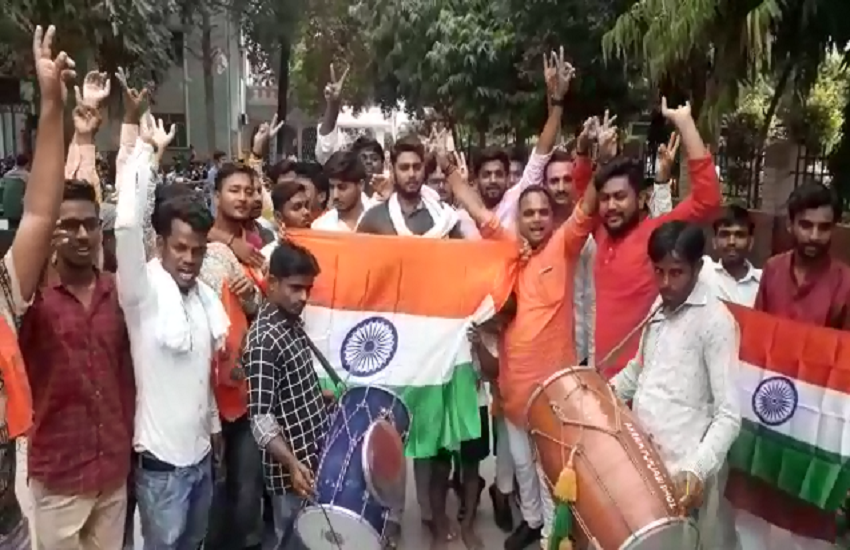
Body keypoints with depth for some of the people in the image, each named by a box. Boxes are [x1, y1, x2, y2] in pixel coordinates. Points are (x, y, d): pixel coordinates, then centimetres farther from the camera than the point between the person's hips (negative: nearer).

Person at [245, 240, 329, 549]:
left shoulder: (294, 322, 6)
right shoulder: (263, 340, -22)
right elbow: (261, 419, -26)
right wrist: (293, 464, -35)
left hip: (316, 457, 9)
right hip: (292, 468, -8)